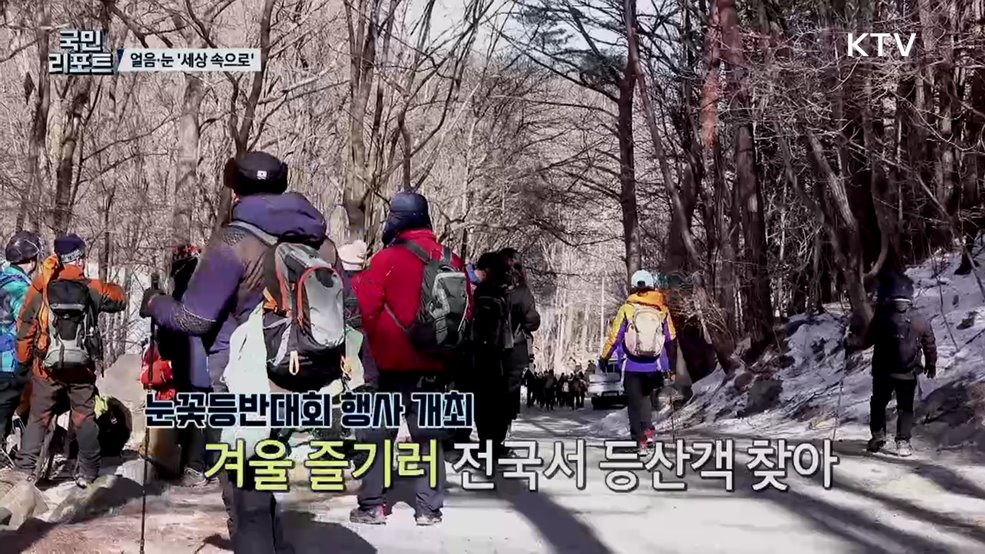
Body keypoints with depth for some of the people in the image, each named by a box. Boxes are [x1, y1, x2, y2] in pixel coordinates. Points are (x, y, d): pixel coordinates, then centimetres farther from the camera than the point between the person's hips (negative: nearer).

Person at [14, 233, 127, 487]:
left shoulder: (39, 289, -6)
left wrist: (23, 361, 10)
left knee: (38, 417, 13)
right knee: (84, 418, 12)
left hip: (46, 368, 0)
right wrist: (109, 288, 30)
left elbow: (25, 330, -2)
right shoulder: (93, 290, -6)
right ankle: (87, 472, 15)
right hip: (82, 368, 0)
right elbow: (120, 298, 12)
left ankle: (26, 467, 12)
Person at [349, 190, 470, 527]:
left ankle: (372, 506, 6)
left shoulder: (388, 258, -12)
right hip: (434, 364, 5)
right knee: (429, 434, 11)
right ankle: (429, 508, 13)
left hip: (394, 363, -5)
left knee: (377, 434, 5)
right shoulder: (451, 260, 4)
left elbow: (363, 309, -12)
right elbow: (466, 310, 10)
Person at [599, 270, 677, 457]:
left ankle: (641, 441, 3)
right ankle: (648, 430, 4)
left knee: (635, 402, 7)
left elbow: (614, 336, -4)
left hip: (632, 366, -2)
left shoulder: (626, 309, -5)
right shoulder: (662, 310, 1)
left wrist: (604, 357, 9)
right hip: (654, 366, 2)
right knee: (645, 396, 23)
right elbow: (671, 339, 6)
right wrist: (671, 364, 16)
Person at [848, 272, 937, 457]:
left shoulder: (881, 316, -10)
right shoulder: (919, 319, -3)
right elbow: (930, 344, 7)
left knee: (878, 403, 18)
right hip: (908, 373, 1)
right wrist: (931, 365, 23)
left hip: (883, 372, -1)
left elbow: (865, 339, -6)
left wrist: (850, 345, 11)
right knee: (905, 407, 10)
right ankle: (903, 442, 2)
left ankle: (878, 435, 14)